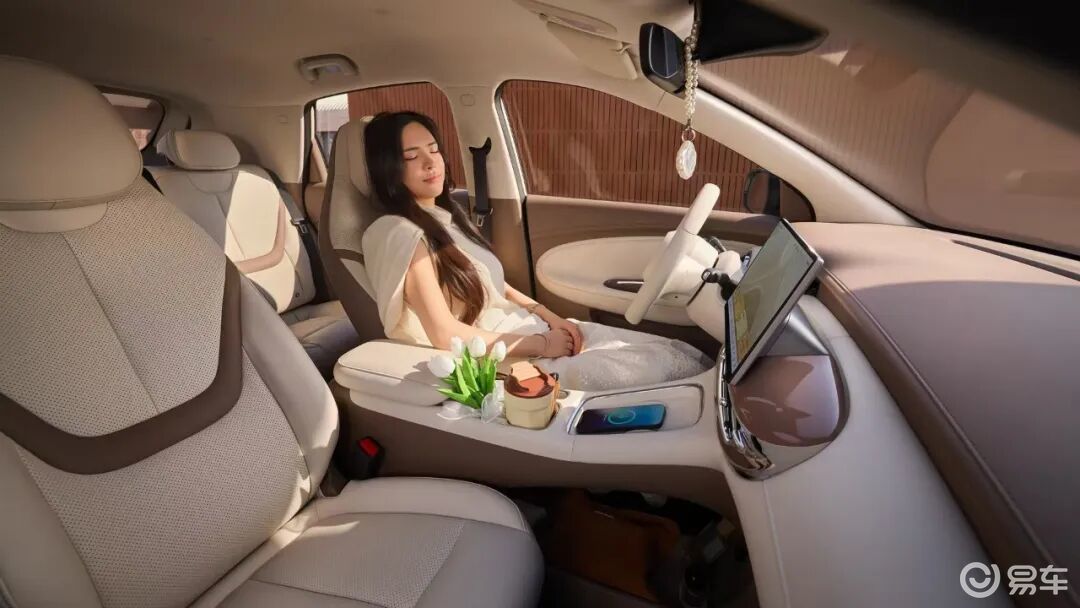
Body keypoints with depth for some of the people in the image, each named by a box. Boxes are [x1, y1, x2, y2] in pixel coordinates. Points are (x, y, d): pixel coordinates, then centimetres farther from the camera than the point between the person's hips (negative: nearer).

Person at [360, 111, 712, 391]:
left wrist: (547, 316, 3)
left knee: (675, 356, -4)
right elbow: (446, 335, -19)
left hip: (521, 330, 8)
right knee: (657, 370, -16)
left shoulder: (448, 215, 14)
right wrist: (540, 344, -13)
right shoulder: (399, 234, -13)